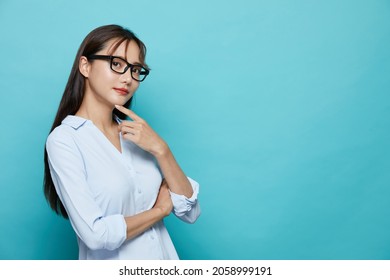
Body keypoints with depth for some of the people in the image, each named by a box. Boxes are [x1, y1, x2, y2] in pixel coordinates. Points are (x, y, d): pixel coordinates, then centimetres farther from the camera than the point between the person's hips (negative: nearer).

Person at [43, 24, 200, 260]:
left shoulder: (137, 134, 0)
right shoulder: (64, 139, -16)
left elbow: (191, 212, -4)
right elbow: (95, 234, -25)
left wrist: (161, 150, -17)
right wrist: (160, 210, -11)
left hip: (164, 256, 5)